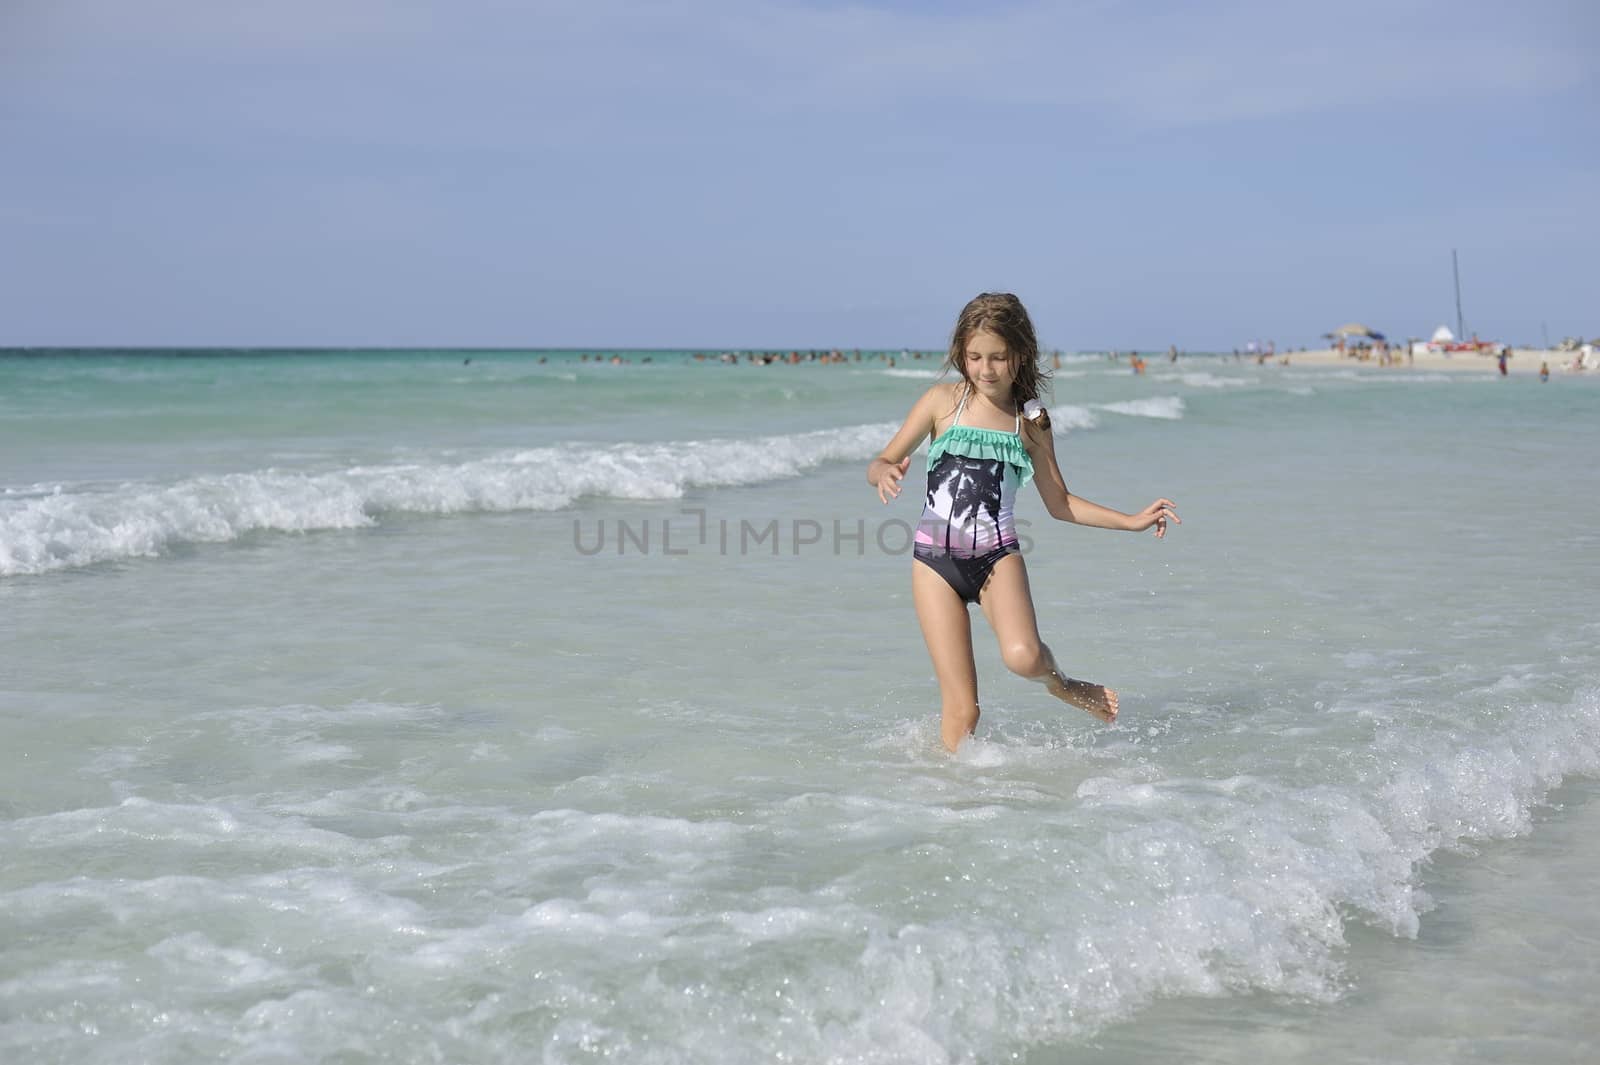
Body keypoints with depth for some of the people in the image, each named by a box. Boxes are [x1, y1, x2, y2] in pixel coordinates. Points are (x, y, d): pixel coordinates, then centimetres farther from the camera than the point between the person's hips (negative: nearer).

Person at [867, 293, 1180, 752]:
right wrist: (885, 475, -20)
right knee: (961, 708, -8)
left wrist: (1131, 521, 8)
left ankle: (1060, 683, 6)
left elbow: (1059, 502, 15)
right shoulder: (943, 401, 2)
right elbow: (879, 464, 5)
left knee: (1023, 656, -28)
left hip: (997, 555, 1)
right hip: (936, 558, 0)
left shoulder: (1030, 421, 6)